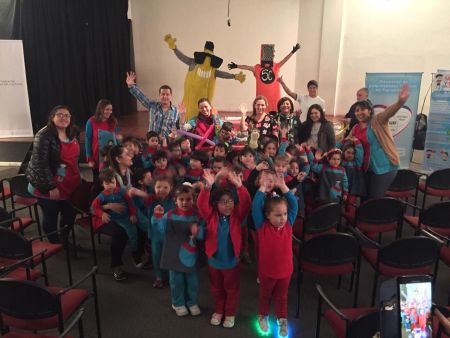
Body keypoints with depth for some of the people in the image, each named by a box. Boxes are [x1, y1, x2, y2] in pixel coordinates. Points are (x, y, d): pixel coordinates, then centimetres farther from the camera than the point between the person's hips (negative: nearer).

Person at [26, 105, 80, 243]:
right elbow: (39, 163, -22)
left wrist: (78, 179, 16)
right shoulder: (44, 136, -18)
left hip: (69, 185, 7)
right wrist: (51, 187, -22)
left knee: (70, 214, 15)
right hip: (48, 187, -7)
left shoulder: (72, 134, 5)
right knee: (51, 217, 8)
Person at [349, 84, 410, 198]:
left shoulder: (377, 121, -8)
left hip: (385, 167, -6)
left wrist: (400, 102, -50)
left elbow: (389, 112, -30)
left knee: (374, 200, -4)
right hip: (368, 168, 6)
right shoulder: (356, 128, 9)